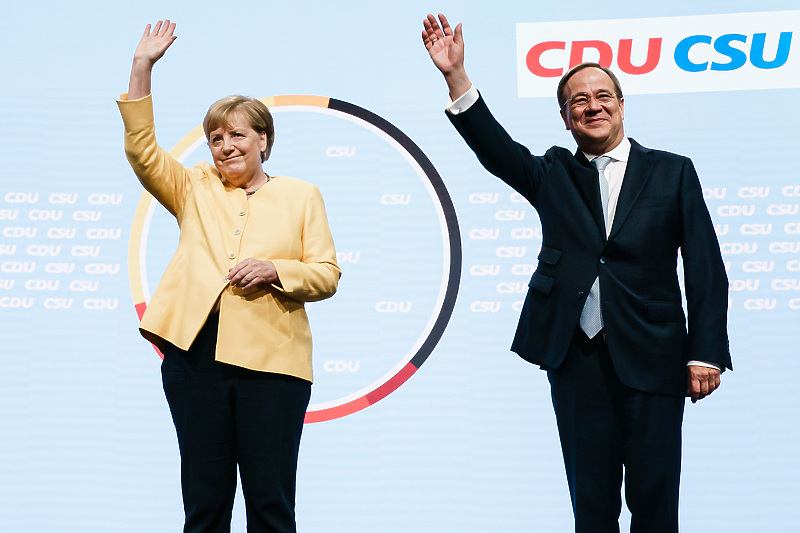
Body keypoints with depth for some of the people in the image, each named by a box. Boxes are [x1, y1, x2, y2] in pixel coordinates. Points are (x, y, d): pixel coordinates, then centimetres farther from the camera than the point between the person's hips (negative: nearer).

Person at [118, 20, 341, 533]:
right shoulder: (194, 189, 14)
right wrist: (142, 68, -4)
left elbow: (327, 275, 5)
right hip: (196, 355, 2)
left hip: (272, 361, -2)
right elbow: (142, 149, 2)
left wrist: (273, 269, -13)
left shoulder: (301, 194, 9)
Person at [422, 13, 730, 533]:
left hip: (651, 357, -2)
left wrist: (706, 353, -7)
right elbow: (495, 148, -4)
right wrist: (457, 77, -15)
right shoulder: (554, 174, 12)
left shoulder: (673, 172, 6)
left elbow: (707, 270, 1)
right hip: (576, 357, 2)